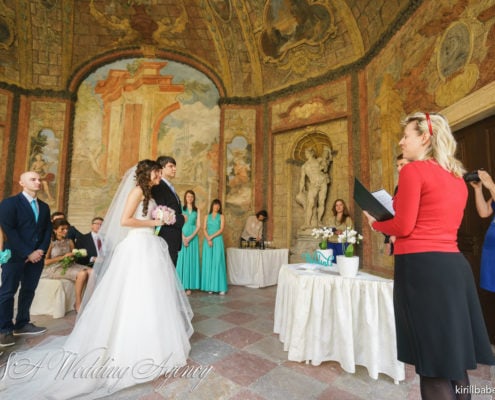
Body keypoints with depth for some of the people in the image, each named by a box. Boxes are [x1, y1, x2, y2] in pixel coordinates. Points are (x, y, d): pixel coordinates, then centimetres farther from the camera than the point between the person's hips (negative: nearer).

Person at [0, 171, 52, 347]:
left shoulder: (44, 206, 14)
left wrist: (41, 250, -4)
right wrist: (28, 253, -15)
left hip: (37, 256, 5)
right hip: (15, 256, -5)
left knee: (29, 291, 10)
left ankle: (22, 325, 21)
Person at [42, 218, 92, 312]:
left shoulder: (69, 242, 13)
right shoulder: (51, 243, -2)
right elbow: (46, 262, -8)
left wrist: (74, 256, -7)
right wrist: (63, 257, -15)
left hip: (70, 265, 5)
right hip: (56, 268, -5)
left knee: (91, 272, -22)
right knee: (82, 274, -30)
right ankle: (78, 304, -16)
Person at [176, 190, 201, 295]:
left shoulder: (197, 210, 9)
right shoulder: (181, 209, 6)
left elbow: (198, 226, 3)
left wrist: (190, 237, -9)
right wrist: (183, 237, -12)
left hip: (193, 237, 1)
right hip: (182, 237, -1)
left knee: (191, 260, 1)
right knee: (181, 260, -2)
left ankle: (188, 286, 4)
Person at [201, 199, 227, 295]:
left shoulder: (221, 216, 7)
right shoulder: (207, 216, 13)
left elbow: (221, 229, -3)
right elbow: (204, 229, 4)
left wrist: (211, 237, -11)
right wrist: (208, 239, -10)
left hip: (217, 241, -2)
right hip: (207, 241, 2)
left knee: (218, 262, -6)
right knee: (208, 263, 0)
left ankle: (220, 287, -4)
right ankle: (210, 287, 5)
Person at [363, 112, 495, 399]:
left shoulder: (414, 170, -10)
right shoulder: (457, 178, 16)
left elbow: (403, 227, -14)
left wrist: (375, 222, 4)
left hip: (422, 265, -9)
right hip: (454, 264, 9)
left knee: (433, 361, 3)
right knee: (453, 356, 19)